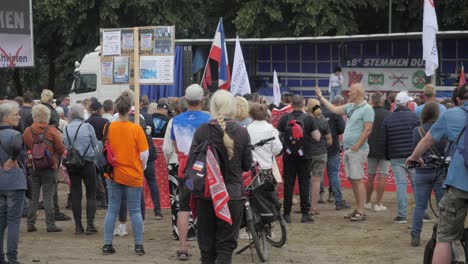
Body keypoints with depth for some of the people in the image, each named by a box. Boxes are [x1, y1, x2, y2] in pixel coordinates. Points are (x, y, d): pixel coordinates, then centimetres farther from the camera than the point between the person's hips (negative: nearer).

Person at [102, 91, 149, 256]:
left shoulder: (108, 128, -7)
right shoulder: (136, 129, -12)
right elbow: (144, 154, -10)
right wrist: (142, 168, 9)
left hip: (113, 175, 2)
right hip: (133, 176, -2)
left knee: (112, 210, 9)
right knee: (135, 211, 7)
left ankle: (107, 245, 10)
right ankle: (139, 246, 8)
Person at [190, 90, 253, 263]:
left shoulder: (202, 131, -7)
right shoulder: (242, 133, -7)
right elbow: (247, 165, 0)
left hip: (206, 193, 1)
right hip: (233, 193, -1)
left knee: (206, 244, 13)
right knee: (226, 244, 2)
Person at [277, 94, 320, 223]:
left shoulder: (285, 118, -3)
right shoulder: (309, 118, -7)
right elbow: (316, 137, -9)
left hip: (288, 156, 1)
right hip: (304, 156, -1)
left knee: (288, 184, 5)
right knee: (304, 184, 4)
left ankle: (287, 214, 5)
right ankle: (305, 214, 2)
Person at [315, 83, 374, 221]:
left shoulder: (366, 109, -11)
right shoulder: (350, 106, 14)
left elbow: (367, 130, -16)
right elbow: (334, 109, 25)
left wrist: (356, 147, -18)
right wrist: (321, 97, 28)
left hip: (357, 150, -9)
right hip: (348, 150, 9)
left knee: (357, 179, -9)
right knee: (352, 179, 10)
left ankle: (361, 212, -7)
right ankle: (358, 209, 16)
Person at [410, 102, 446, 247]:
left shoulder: (417, 131, -3)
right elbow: (447, 153, -9)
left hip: (422, 172, 2)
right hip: (440, 171, -2)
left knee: (420, 206, 7)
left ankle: (415, 236, 4)